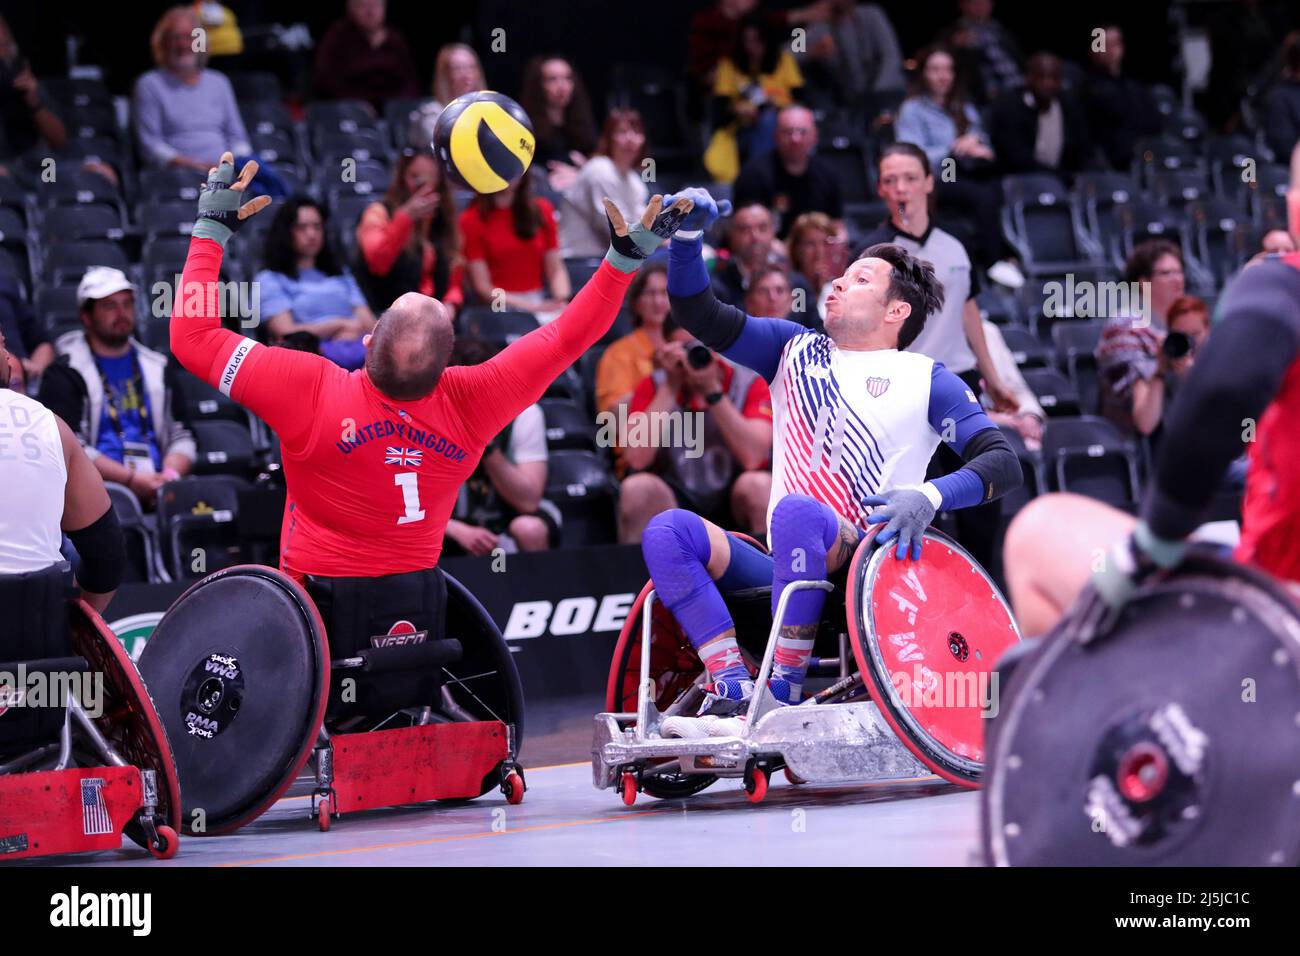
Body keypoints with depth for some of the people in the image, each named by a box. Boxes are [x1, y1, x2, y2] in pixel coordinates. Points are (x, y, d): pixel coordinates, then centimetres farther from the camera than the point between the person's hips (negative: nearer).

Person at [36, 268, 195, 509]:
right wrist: (132, 479, -13)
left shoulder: (159, 369, 25)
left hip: (158, 489, 4)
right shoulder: (65, 374, 8)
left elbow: (181, 437, 20)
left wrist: (170, 476, -4)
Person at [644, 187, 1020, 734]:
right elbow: (700, 316, 16)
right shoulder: (795, 351, 21)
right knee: (669, 531, -19)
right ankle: (733, 691, -29)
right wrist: (688, 235, -1)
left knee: (796, 511, -36)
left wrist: (928, 496, -21)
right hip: (784, 573, 5)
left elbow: (1002, 463, -2)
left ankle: (782, 697, -34)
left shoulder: (925, 380, 7)